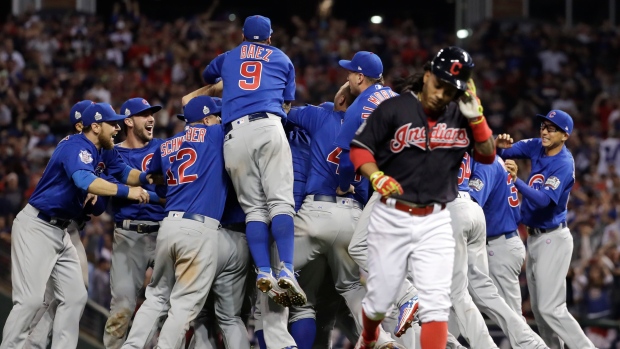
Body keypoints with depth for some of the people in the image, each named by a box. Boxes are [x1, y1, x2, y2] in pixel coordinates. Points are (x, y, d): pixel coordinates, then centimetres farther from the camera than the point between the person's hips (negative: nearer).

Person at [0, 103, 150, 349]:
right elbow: (85, 181, -37)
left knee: (75, 297, 6)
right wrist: (126, 192, -39)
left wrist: (147, 177, -12)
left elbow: (125, 173, 9)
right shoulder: (76, 147, -20)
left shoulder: (103, 151, 9)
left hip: (60, 231, 10)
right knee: (30, 299, -15)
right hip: (36, 227, -10)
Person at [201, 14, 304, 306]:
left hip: (234, 134, 2)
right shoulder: (283, 60, 25)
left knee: (254, 208, 0)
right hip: (268, 127, -2)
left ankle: (263, 272, -20)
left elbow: (207, 77, 51)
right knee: (280, 202, -12)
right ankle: (286, 270, -31)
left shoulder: (227, 58, 29)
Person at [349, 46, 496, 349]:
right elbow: (359, 148, -2)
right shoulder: (394, 109, -6)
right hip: (391, 218, -1)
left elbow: (488, 156, 1)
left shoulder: (460, 117, 4)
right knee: (381, 298, 8)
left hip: (435, 222, 1)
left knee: (436, 301, -11)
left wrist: (475, 116, -11)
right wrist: (376, 177, -20)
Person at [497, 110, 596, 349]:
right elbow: (506, 152, 6)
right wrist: (501, 146, -18)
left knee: (551, 308, -15)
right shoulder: (538, 147, 2)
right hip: (534, 237, 9)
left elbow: (543, 199, -31)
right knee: (538, 308, 14)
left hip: (553, 239, -9)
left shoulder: (564, 164, -20)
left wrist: (517, 180, -45)